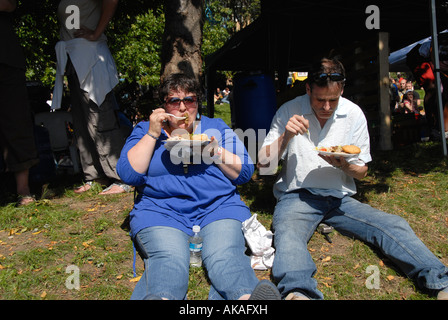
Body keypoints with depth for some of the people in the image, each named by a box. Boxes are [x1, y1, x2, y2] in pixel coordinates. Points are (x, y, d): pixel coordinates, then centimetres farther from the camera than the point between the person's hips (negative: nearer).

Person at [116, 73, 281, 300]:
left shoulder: (216, 128, 19)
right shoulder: (144, 130, 17)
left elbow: (245, 172, 10)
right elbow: (128, 174, 2)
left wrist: (214, 151, -6)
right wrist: (152, 135, -2)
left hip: (219, 207, 1)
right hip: (160, 211, 0)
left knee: (224, 255, -30)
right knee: (169, 259, -32)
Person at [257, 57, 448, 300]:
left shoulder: (354, 114, 3)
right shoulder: (289, 112, -3)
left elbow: (361, 172, 9)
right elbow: (263, 165, -2)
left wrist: (343, 165, -15)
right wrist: (286, 136, -19)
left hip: (339, 198, 4)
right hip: (297, 196, -3)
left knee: (395, 226, -19)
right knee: (287, 232, -36)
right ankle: (299, 292, -57)